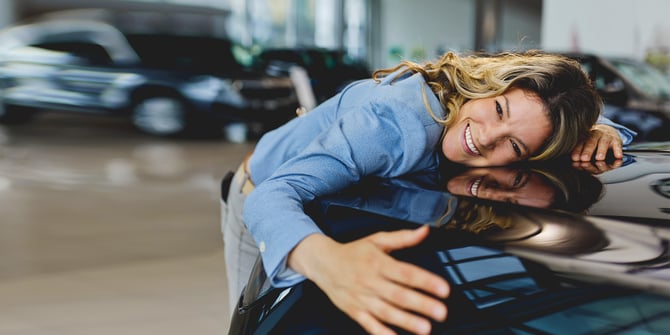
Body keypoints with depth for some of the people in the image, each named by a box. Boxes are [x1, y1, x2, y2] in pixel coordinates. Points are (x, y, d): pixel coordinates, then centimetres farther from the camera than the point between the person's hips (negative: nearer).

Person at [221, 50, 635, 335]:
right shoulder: (400, 126, -44)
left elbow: (576, 117, -5)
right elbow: (273, 195, -51)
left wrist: (599, 130, -30)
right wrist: (329, 261, -72)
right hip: (262, 203, -5)